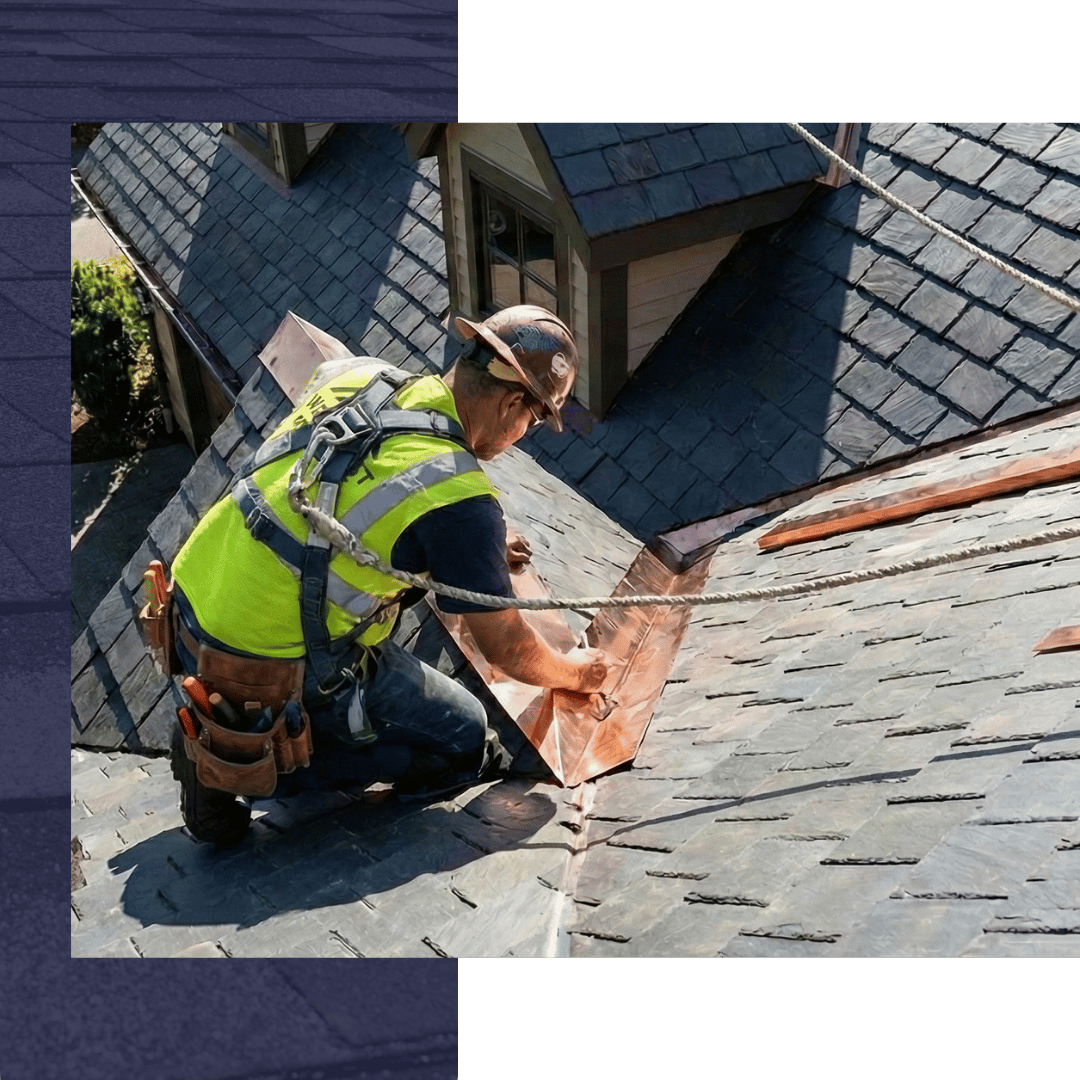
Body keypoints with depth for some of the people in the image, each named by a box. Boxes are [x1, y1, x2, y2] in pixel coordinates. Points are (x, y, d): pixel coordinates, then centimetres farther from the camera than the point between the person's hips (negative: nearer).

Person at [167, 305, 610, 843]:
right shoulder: (459, 498, -21)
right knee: (466, 743, 10)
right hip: (265, 673, -7)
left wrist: (480, 546, 25)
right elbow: (507, 649, -9)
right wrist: (573, 672, 13)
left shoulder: (357, 375, 0)